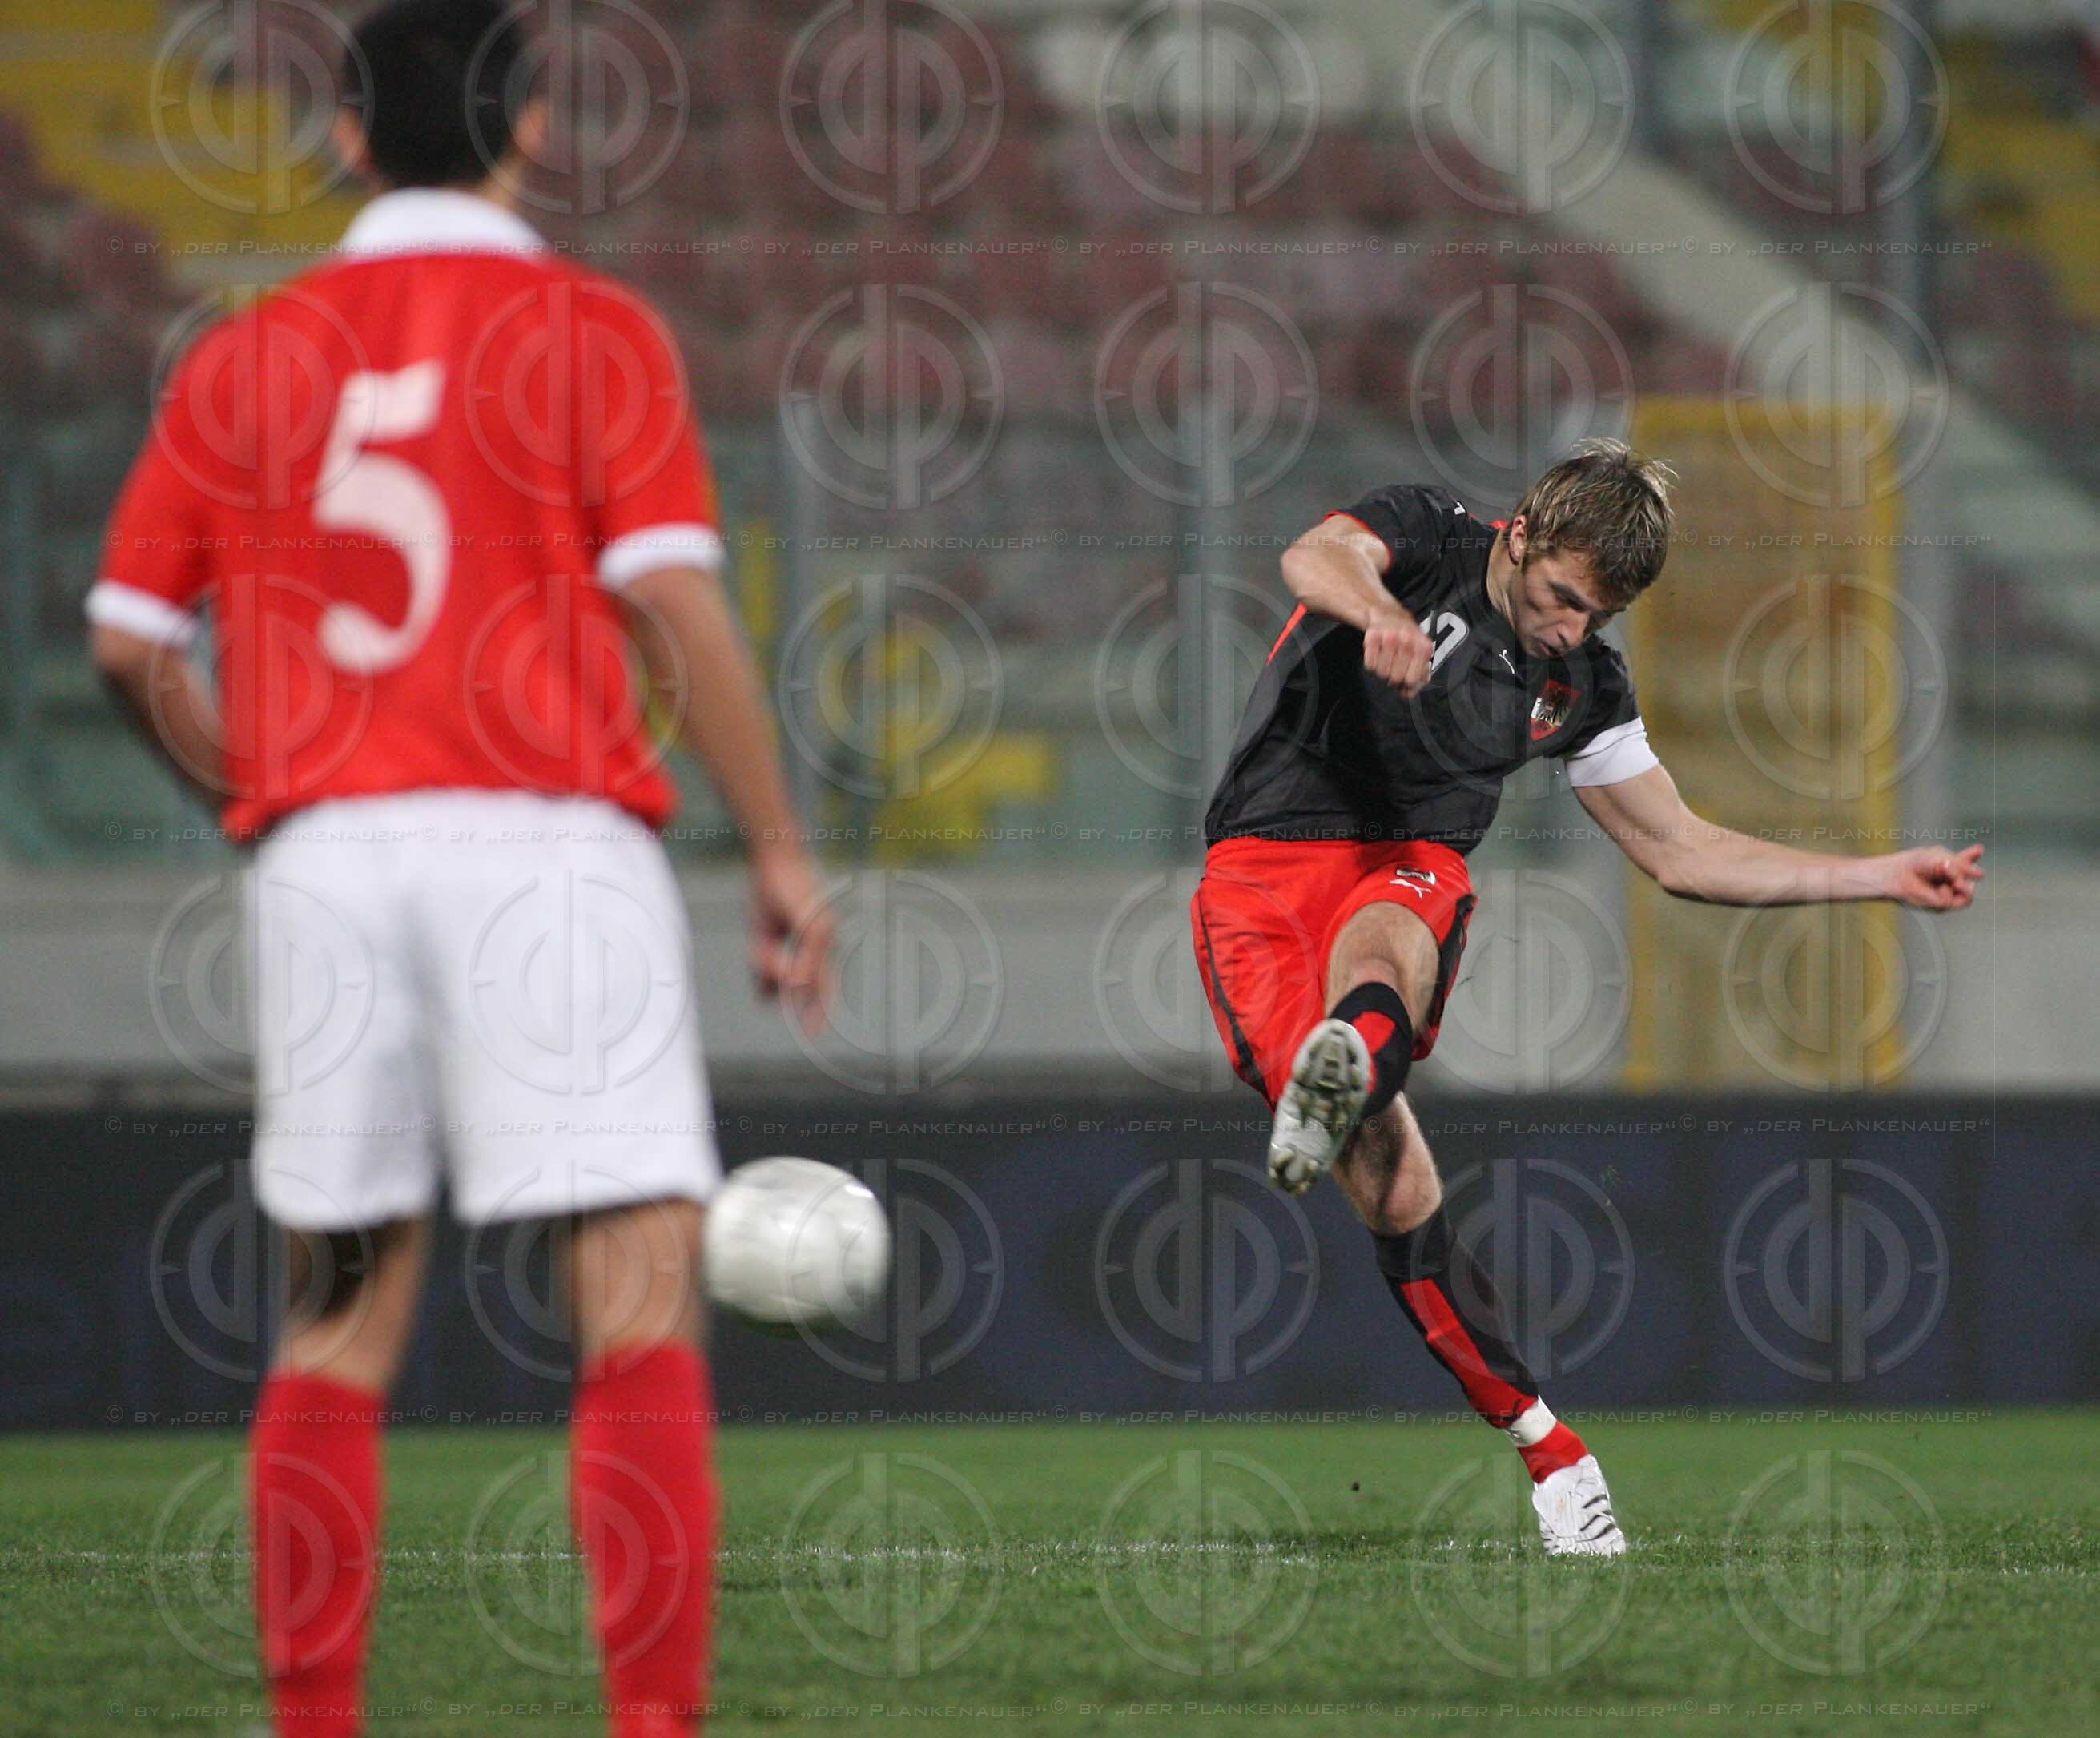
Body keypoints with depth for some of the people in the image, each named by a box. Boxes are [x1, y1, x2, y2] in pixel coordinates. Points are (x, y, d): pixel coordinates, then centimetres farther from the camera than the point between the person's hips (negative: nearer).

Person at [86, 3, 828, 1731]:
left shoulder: (244, 359, 11)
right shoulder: (591, 332, 0)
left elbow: (129, 636, 10)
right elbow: (678, 604, -8)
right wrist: (781, 853, -3)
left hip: (323, 855, 4)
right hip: (547, 841, -4)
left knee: (342, 1310, 12)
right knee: (644, 1288, -5)